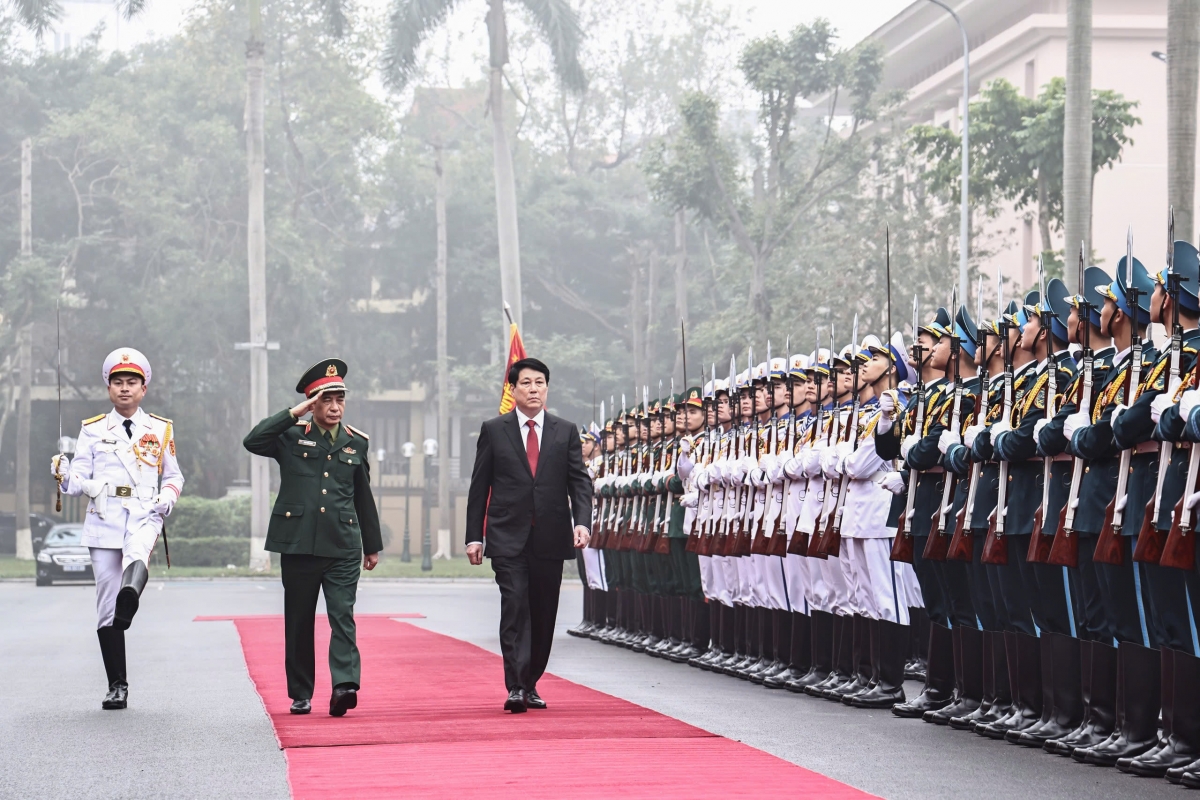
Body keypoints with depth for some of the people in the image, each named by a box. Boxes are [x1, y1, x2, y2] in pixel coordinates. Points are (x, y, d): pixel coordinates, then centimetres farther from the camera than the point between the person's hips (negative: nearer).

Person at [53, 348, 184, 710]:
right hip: (104, 520, 1)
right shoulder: (93, 430, 11)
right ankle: (117, 686, 8)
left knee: (136, 556, -38)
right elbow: (80, 482, 7)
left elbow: (173, 476, 20)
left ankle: (128, 600, -70)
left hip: (144, 516, -1)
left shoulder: (161, 430, 12)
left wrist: (167, 498, -2)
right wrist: (64, 475, -16)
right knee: (106, 609, 0)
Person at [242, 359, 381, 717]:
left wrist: (373, 545, 21)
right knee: (298, 622, 6)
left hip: (343, 548, 1)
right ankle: (300, 694, 15)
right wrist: (295, 413, -15)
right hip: (298, 545, -1)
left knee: (343, 617, -12)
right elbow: (252, 441, -15)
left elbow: (363, 498, 19)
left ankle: (345, 684, -22)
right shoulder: (291, 437, 4)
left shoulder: (356, 443, 12)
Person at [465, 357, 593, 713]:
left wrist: (583, 522, -13)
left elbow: (579, 481, 4)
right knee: (515, 607, -14)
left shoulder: (566, 432, 9)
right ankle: (515, 687, -17)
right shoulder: (493, 430, 6)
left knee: (544, 614, 7)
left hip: (550, 537, 2)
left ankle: (530, 685, 20)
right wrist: (474, 536, 2)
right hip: (508, 537, -2)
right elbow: (479, 486, 6)